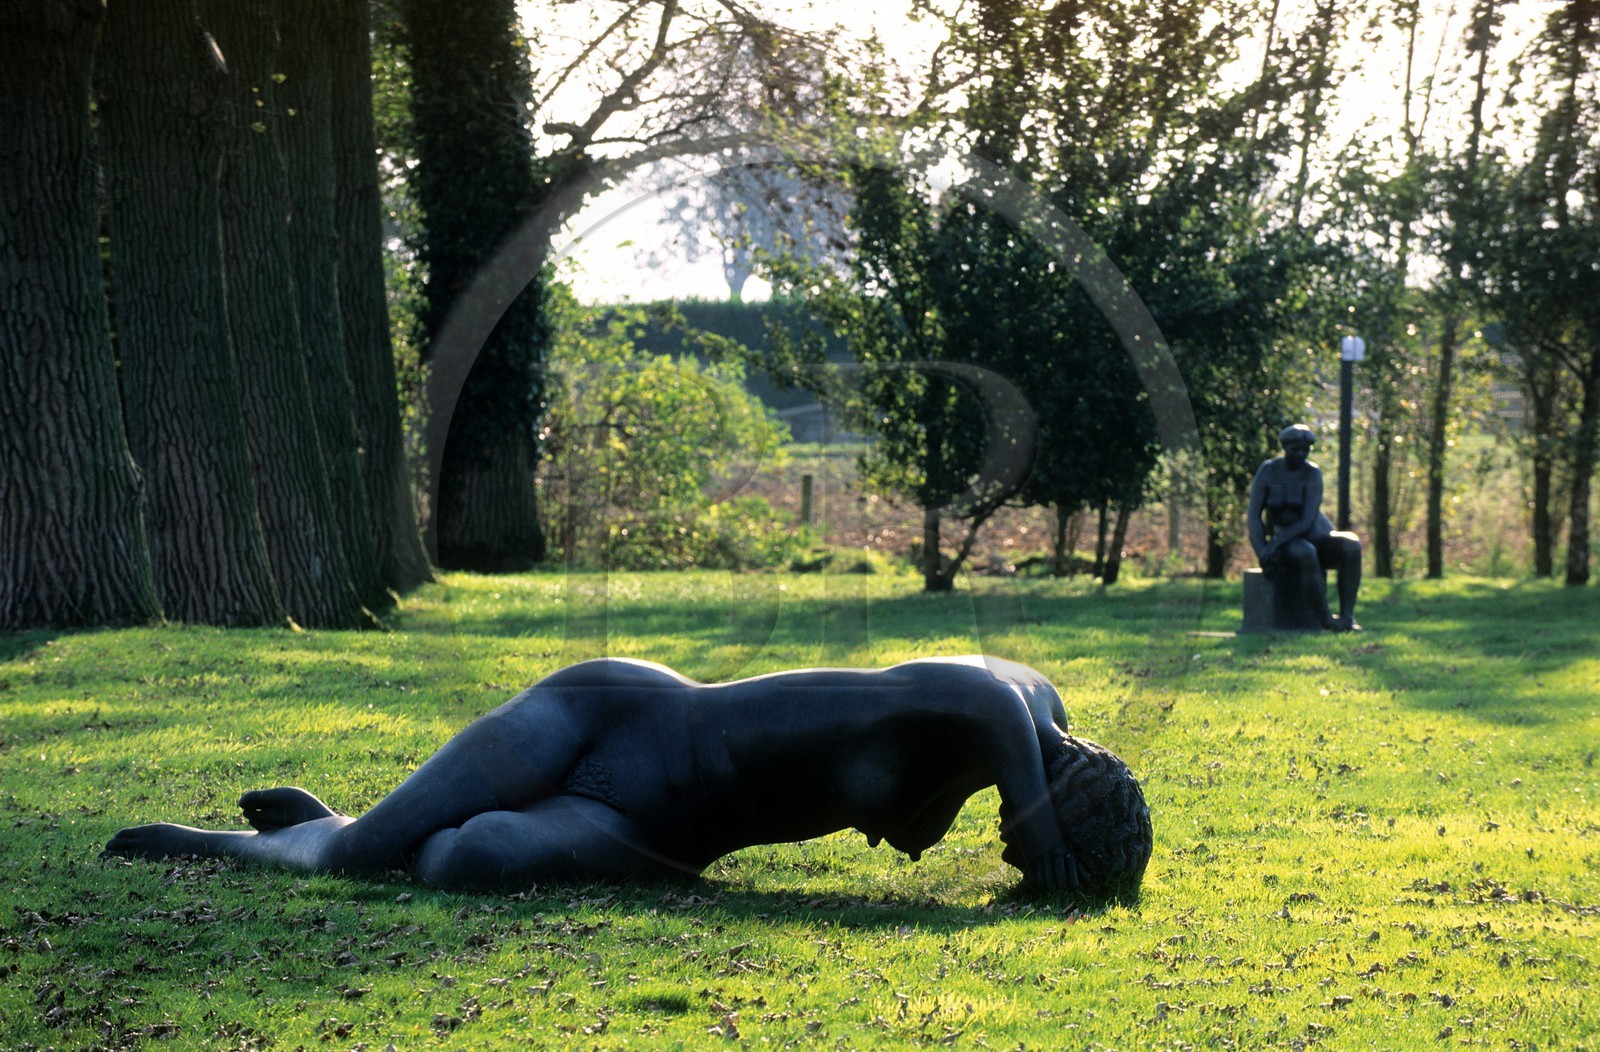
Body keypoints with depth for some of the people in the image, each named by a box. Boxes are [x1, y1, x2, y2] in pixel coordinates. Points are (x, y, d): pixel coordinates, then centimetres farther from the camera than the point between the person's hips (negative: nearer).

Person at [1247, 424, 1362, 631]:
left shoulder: (1313, 474, -10)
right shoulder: (1266, 471, -6)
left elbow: (1308, 521, -19)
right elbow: (1254, 516, -11)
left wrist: (1275, 543, -30)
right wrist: (1262, 553, -25)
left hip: (1317, 538, 1)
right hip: (1286, 547, -1)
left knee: (1352, 544, -33)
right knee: (1307, 554, -39)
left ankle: (1347, 616, -35)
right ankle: (1326, 619, -31)